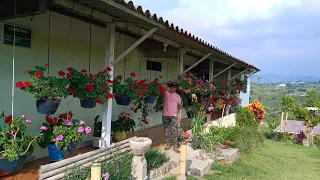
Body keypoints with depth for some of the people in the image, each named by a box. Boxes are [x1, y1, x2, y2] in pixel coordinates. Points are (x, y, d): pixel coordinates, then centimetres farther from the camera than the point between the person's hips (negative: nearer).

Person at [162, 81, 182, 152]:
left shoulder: (177, 96, 9)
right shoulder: (165, 93, 2)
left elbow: (179, 106, 11)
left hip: (174, 116, 1)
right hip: (165, 115, -1)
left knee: (175, 131, -2)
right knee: (166, 131, 8)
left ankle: (175, 146, 3)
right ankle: (168, 144, 22)